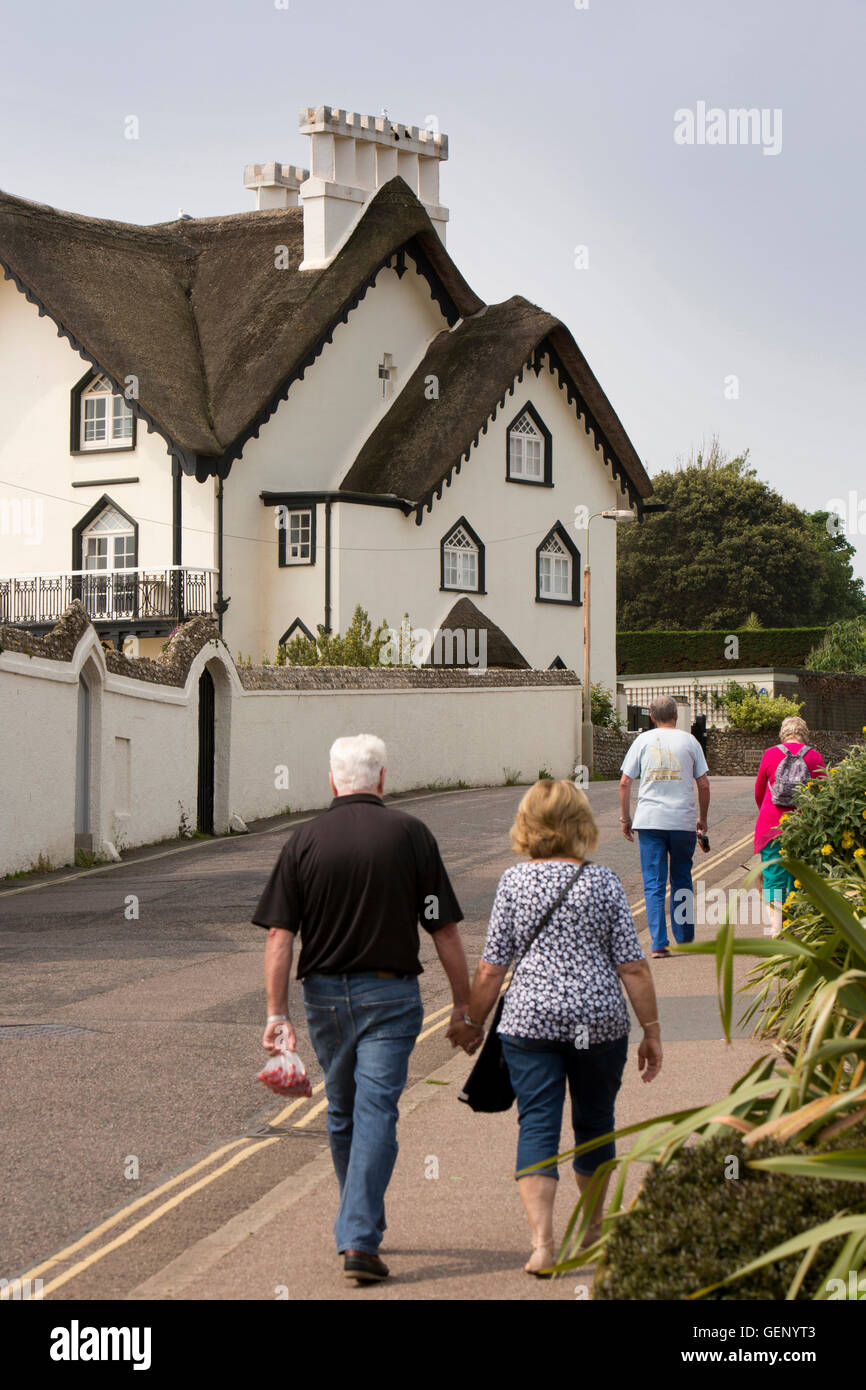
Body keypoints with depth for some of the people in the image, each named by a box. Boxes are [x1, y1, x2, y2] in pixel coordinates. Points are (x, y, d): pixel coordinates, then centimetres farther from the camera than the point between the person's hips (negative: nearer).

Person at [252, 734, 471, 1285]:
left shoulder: (305, 840, 0)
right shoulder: (409, 833, -4)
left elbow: (279, 934, -5)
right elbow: (444, 929, -5)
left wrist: (278, 1013, -4)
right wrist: (464, 1001, 4)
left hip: (324, 996, 3)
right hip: (389, 993, -3)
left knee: (343, 1115, 17)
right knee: (375, 1113, -4)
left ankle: (361, 1229, 30)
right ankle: (360, 1239, -15)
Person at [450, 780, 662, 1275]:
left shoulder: (514, 881, 0)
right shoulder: (604, 881, -1)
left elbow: (492, 966, 1)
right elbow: (632, 966, -3)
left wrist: (473, 1022, 14)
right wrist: (652, 1031, 4)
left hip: (530, 1019, -1)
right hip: (599, 1020, 1)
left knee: (538, 1127, -1)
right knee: (595, 1122, 18)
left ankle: (543, 1239, -16)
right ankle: (593, 1226, 34)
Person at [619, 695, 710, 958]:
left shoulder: (643, 740, 5)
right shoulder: (689, 741, 5)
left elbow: (625, 782, 3)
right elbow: (704, 784, 4)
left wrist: (625, 818, 11)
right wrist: (703, 818, 15)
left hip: (649, 820, 0)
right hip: (683, 821, 0)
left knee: (653, 884, 1)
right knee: (681, 880, 15)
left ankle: (659, 944, -8)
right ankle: (684, 938, 18)